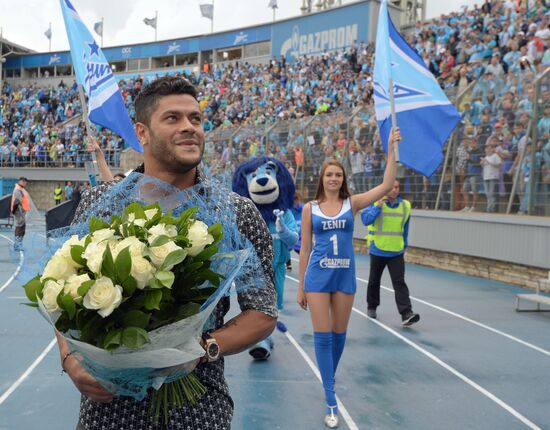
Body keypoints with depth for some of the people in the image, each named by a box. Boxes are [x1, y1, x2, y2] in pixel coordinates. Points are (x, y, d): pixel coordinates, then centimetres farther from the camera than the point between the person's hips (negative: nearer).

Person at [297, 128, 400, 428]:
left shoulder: (352, 203, 3)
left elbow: (387, 185, -10)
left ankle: (329, 381, 36)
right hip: (318, 276, -1)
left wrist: (391, 149, -16)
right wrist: (301, 287, 4)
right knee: (322, 335, -3)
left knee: (339, 334, 12)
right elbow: (305, 249, 5)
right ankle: (331, 401, 2)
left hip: (345, 276, 1)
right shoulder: (310, 208, 2)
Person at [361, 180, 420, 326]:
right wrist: (378, 206, -30)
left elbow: (405, 228, 13)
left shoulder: (405, 205, 0)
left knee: (399, 282, -10)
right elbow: (366, 220, -23)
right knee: (374, 281, 15)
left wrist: (404, 245, 18)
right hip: (378, 251, -1)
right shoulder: (376, 202, -9)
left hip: (396, 252, 1)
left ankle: (406, 314, -15)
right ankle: (372, 307, 35)